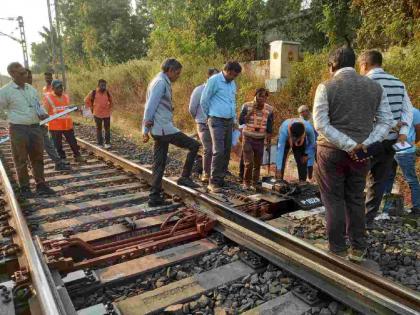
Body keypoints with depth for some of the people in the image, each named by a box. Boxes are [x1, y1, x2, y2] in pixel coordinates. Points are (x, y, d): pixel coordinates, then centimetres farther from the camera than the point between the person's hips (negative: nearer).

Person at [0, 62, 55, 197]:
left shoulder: (31, 89, 10)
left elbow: (38, 105, 20)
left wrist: (42, 113, 0)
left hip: (35, 127, 5)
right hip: (18, 129, -5)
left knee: (38, 158, 10)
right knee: (21, 160, 5)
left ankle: (41, 185, 21)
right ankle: (24, 187, 18)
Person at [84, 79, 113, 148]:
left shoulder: (107, 93, -2)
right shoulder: (93, 93, -9)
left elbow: (111, 101, 17)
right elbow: (86, 100, 5)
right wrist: (91, 108, 3)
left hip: (107, 114, 2)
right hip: (97, 114, -2)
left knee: (107, 129, 6)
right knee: (98, 129, 7)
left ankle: (107, 143, 16)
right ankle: (100, 144, 15)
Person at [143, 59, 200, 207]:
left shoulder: (161, 82, 20)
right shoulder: (161, 82, -11)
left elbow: (149, 106, 21)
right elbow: (150, 106, -17)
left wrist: (146, 130, 19)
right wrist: (146, 130, -17)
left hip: (160, 129, 10)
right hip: (164, 128, -10)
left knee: (159, 164, 10)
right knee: (194, 145, -4)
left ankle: (154, 197, 14)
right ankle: (185, 177, 0)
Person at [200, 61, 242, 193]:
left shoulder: (232, 83, 14)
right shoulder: (214, 80, -9)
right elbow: (204, 100, -5)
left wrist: (234, 119, 18)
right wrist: (210, 116, 5)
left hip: (229, 121, 8)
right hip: (217, 121, -7)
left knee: (227, 152, 8)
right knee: (218, 151, -13)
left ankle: (221, 179, 18)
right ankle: (213, 182, -6)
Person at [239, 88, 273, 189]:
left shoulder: (269, 109, -1)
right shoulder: (247, 106, -5)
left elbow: (269, 127, 5)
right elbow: (241, 121, -10)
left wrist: (269, 140, 5)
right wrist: (251, 112, -17)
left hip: (260, 140, 2)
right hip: (248, 138, -2)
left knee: (258, 164, 4)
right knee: (248, 163, -9)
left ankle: (254, 184, 20)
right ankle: (246, 182, 12)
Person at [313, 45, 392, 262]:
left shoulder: (326, 87, -7)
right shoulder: (375, 87, 6)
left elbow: (320, 124, -14)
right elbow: (386, 121, 2)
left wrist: (348, 145, -15)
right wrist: (364, 144, -7)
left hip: (332, 151, -4)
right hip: (362, 152, 4)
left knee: (334, 201, 7)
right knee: (356, 200, 16)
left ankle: (338, 249, 15)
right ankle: (358, 248, 22)